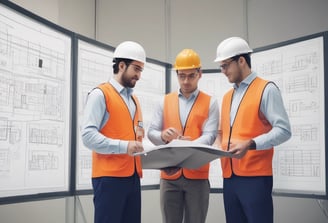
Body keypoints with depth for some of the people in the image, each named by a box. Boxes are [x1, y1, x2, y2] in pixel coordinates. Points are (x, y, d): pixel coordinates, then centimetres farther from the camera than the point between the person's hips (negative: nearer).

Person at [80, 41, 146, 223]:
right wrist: (124, 146, -22)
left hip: (133, 176, 7)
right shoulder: (101, 94, -4)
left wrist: (144, 149, 2)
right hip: (109, 176, -7)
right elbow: (88, 135, -15)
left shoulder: (134, 99, 20)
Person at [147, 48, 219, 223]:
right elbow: (151, 132, 4)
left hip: (197, 175, -1)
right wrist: (163, 136, -19)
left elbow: (209, 136, -8)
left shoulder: (210, 103, 4)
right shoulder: (165, 101, 10)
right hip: (169, 175, 2)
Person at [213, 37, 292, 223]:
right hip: (230, 177, 7)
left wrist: (250, 144, -24)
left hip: (255, 176, -7)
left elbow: (283, 130, -13)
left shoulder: (266, 89, -4)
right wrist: (217, 145, -1)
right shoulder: (227, 96, 18)